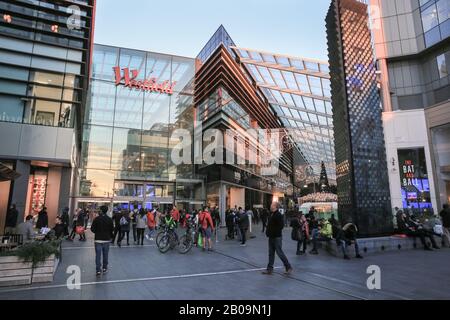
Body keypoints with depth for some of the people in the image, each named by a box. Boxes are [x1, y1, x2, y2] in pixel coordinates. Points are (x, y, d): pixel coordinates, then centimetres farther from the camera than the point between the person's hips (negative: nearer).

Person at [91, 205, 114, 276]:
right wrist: (110, 236, 16)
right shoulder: (110, 219, -4)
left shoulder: (96, 219, -11)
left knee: (98, 255, 4)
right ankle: (104, 268, 23)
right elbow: (112, 229, -1)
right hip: (107, 239, 2)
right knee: (105, 255, 14)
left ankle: (98, 270, 4)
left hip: (98, 239, -2)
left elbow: (92, 229, -7)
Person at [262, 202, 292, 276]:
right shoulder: (271, 214, 11)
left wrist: (273, 232, -20)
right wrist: (268, 232, 8)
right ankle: (270, 269, 20)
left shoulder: (278, 215, -17)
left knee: (280, 253, -2)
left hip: (277, 237, -9)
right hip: (271, 237, 9)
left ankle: (288, 267, 13)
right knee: (271, 253, 12)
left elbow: (281, 225, -24)